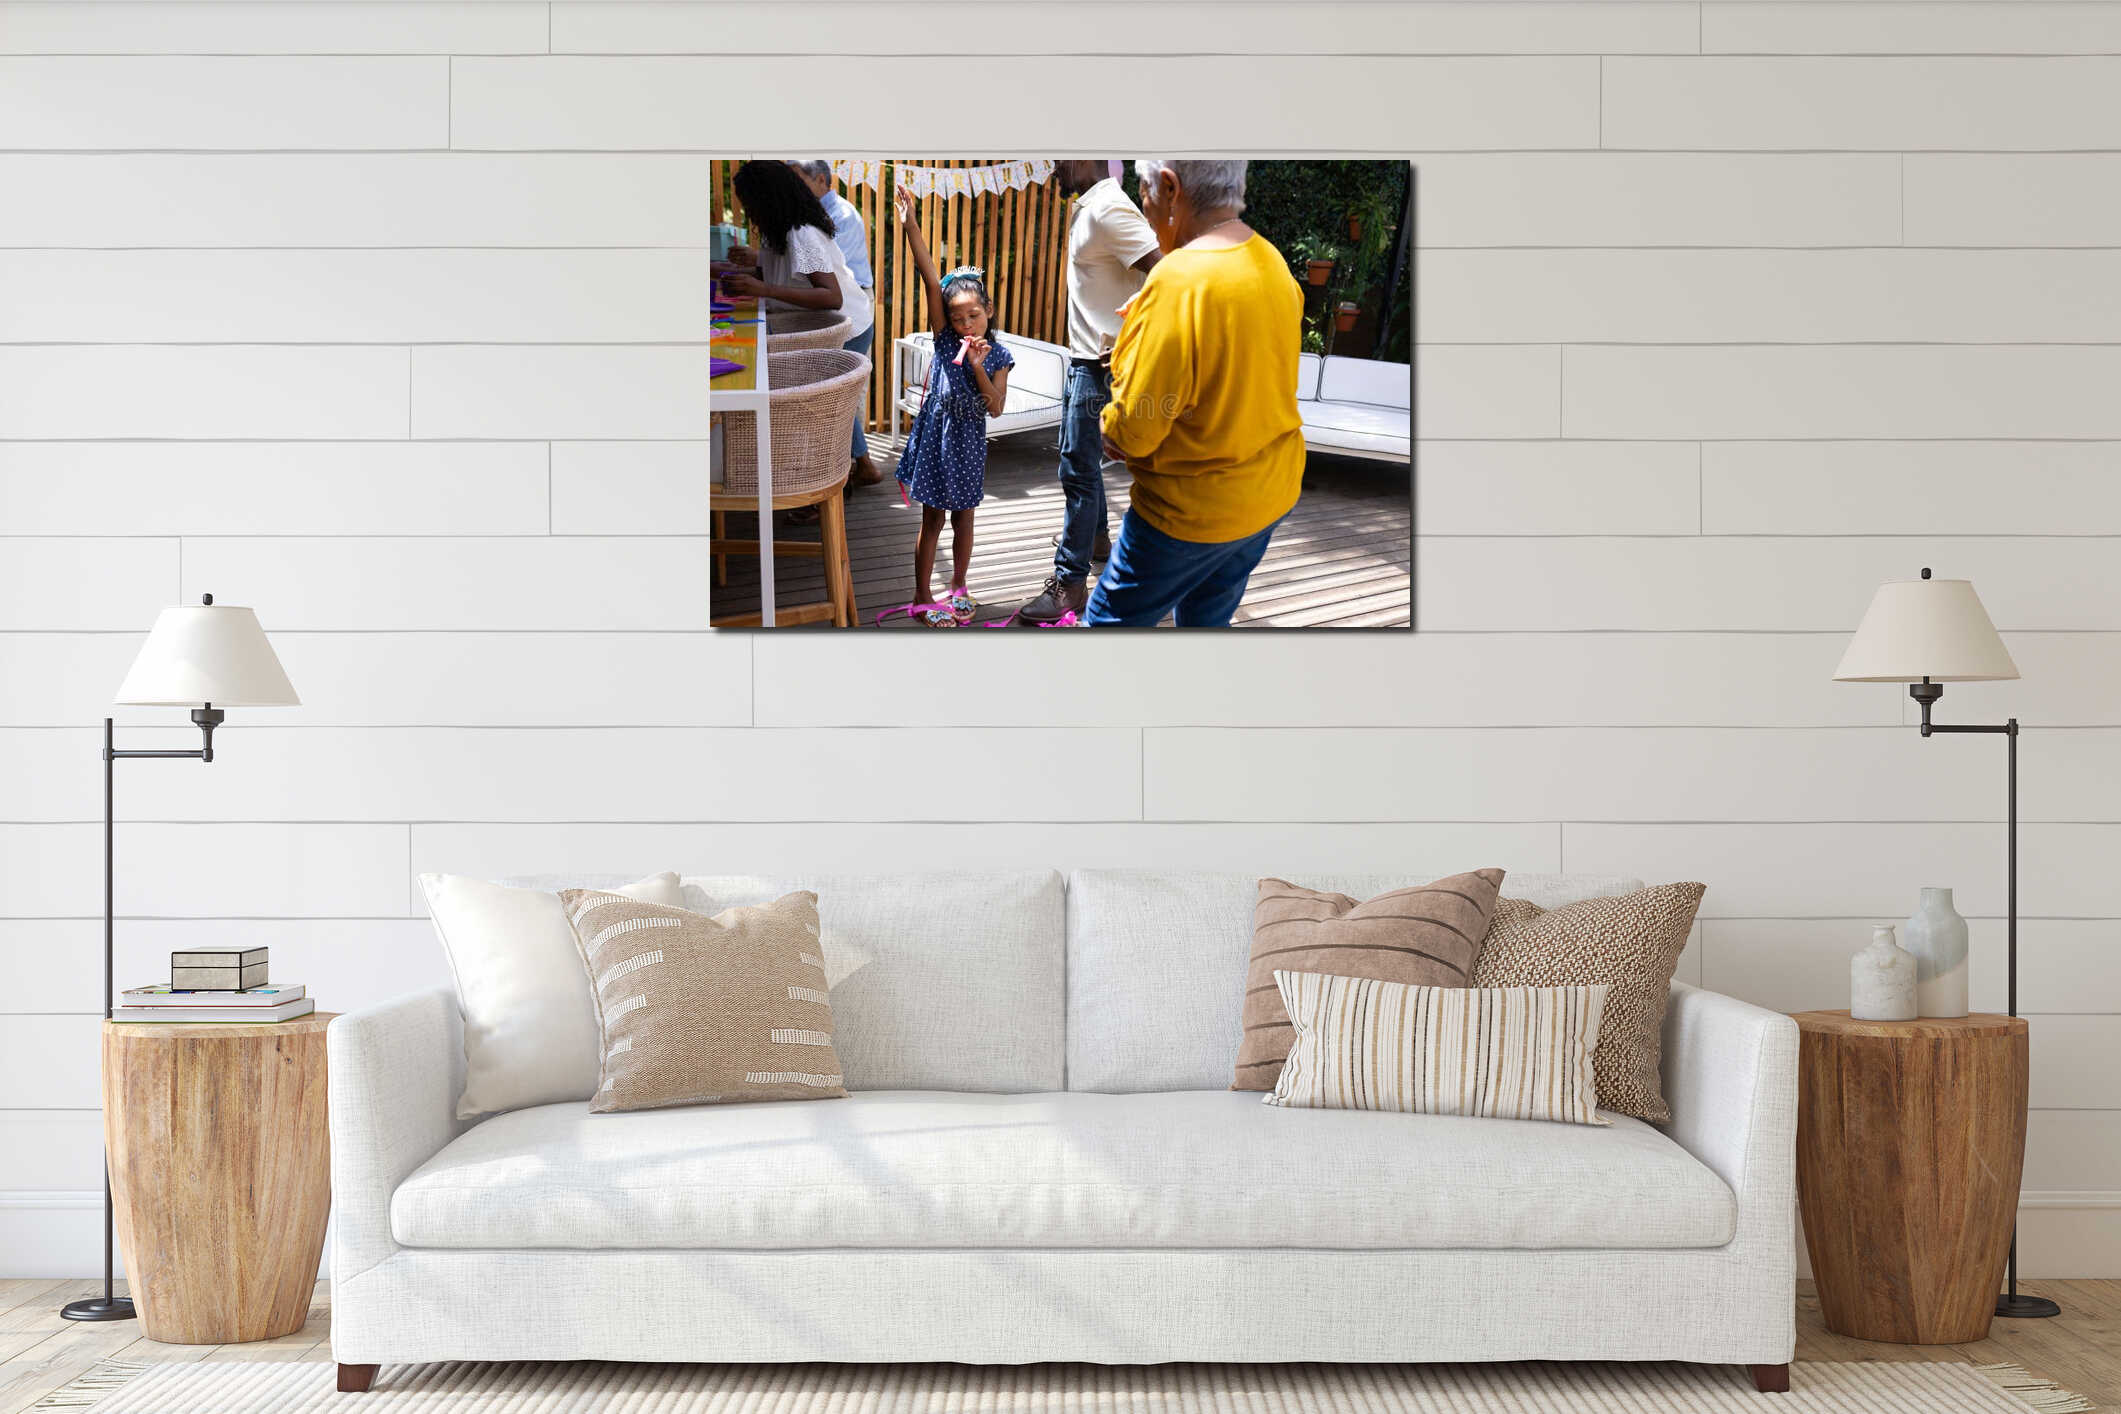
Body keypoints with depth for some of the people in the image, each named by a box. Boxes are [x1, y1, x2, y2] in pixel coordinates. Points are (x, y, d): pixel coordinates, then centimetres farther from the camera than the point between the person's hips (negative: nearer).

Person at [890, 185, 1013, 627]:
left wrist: (978, 367, -21)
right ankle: (921, 598, 14)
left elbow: (996, 408, -10)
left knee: (963, 520, 14)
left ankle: (958, 589, 29)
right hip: (935, 437, -1)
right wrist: (911, 227, -25)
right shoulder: (945, 339, -7)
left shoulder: (998, 356, -4)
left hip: (969, 443, 2)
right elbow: (930, 279, -16)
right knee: (932, 521, 5)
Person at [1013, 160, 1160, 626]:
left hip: (1101, 364, -11)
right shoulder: (1087, 207, 10)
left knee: (1079, 469, -7)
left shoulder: (1108, 210, -21)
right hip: (1084, 357, 11)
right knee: (1083, 455, 25)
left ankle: (1070, 582, -2)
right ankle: (1095, 537, 44)